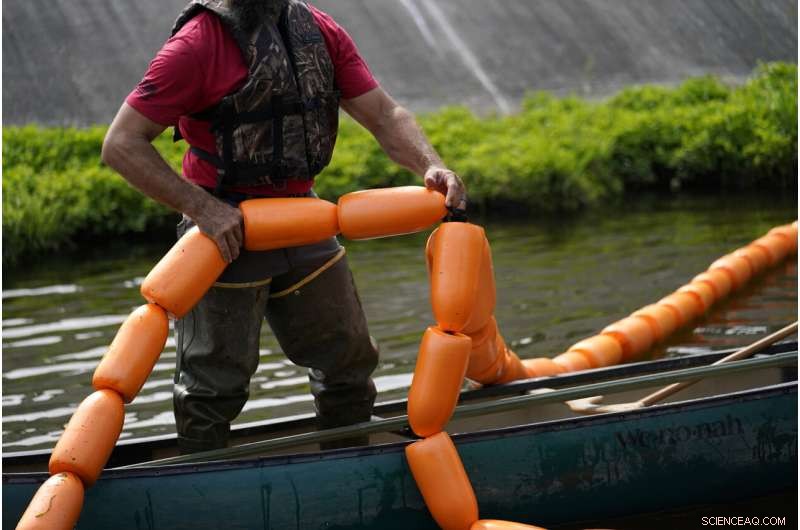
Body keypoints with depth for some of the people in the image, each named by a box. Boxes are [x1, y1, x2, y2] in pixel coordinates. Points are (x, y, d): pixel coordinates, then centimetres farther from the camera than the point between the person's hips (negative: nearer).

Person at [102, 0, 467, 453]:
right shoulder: (199, 43, -16)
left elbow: (384, 114, 0)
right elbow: (122, 144, -17)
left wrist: (431, 166, -19)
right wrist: (201, 207, -23)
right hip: (226, 230, -6)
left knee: (350, 361, 16)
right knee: (215, 384, 1)